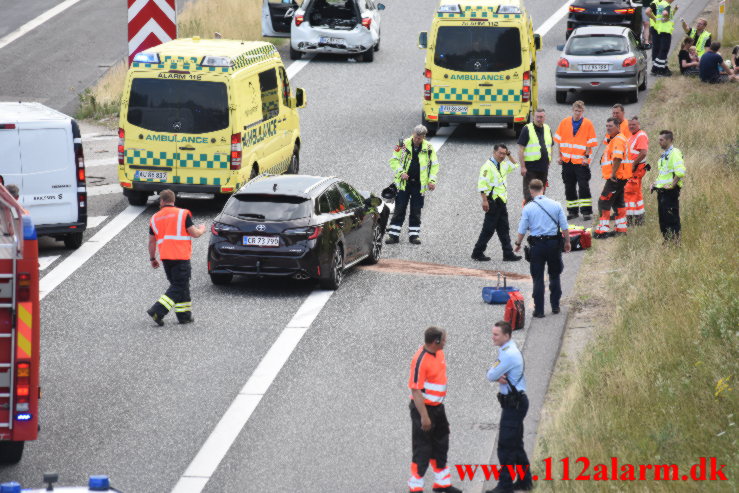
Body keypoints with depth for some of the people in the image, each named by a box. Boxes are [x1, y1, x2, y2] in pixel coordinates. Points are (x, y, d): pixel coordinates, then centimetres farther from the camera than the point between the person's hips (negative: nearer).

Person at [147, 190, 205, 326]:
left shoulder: (155, 218, 11)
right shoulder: (183, 214, -3)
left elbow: (152, 241, 15)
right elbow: (194, 233, -4)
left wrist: (152, 258, 26)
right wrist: (202, 229, 18)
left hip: (165, 258, 5)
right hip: (181, 257, -5)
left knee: (180, 286, 17)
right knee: (179, 287, -4)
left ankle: (184, 315, 16)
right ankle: (157, 311, -16)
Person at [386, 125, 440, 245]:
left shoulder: (428, 148, 0)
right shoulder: (404, 145, -3)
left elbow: (434, 165, 7)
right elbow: (394, 160, 3)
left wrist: (432, 180, -5)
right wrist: (401, 172, -12)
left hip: (419, 185, 1)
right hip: (404, 183, -1)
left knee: (416, 211, 6)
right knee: (399, 209, 0)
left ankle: (414, 234, 15)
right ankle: (393, 235, 4)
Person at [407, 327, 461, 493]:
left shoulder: (439, 353, 3)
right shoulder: (420, 360, -25)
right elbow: (416, 390, -25)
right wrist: (424, 416, -25)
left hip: (438, 407, 9)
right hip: (424, 409, -9)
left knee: (441, 445, 19)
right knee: (422, 449, 0)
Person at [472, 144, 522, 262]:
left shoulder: (503, 165, 12)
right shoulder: (488, 166, -14)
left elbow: (514, 165, 30)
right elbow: (482, 184, -20)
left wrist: (509, 155, 12)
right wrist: (484, 200, -25)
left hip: (501, 201, 9)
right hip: (493, 201, -9)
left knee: (504, 229, 10)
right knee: (489, 229, -4)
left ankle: (508, 254, 13)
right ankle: (477, 253, 4)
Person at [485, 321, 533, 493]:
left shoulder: (509, 354, -23)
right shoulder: (505, 350, 10)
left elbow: (491, 375, -19)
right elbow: (491, 374, 9)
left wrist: (495, 375, 2)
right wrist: (498, 376, -12)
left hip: (514, 404, -10)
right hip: (513, 402, 10)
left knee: (505, 446, -4)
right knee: (516, 444, 18)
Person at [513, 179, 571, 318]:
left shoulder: (528, 208, -7)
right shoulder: (556, 205, -2)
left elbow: (522, 230, -3)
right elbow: (564, 227, 0)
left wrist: (518, 244, 12)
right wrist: (567, 242, 13)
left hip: (537, 244, -2)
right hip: (554, 242, 2)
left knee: (538, 278, 5)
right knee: (554, 275, 18)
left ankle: (539, 310, 4)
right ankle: (555, 305, 21)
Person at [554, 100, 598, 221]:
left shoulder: (588, 124, -3)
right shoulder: (564, 122, 5)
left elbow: (590, 143, -2)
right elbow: (559, 140, 10)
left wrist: (586, 157, -10)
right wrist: (560, 156, 4)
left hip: (581, 161, -3)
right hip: (567, 161, 3)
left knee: (583, 187, -6)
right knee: (569, 187, 8)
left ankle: (586, 211, -2)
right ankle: (572, 211, 16)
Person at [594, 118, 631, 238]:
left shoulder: (618, 140, -17)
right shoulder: (614, 139, 18)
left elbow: (618, 158, -27)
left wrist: (613, 174, -24)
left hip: (615, 177, -11)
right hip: (619, 177, 11)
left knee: (604, 202, -9)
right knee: (618, 203, 18)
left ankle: (603, 230, -9)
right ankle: (621, 229, 24)